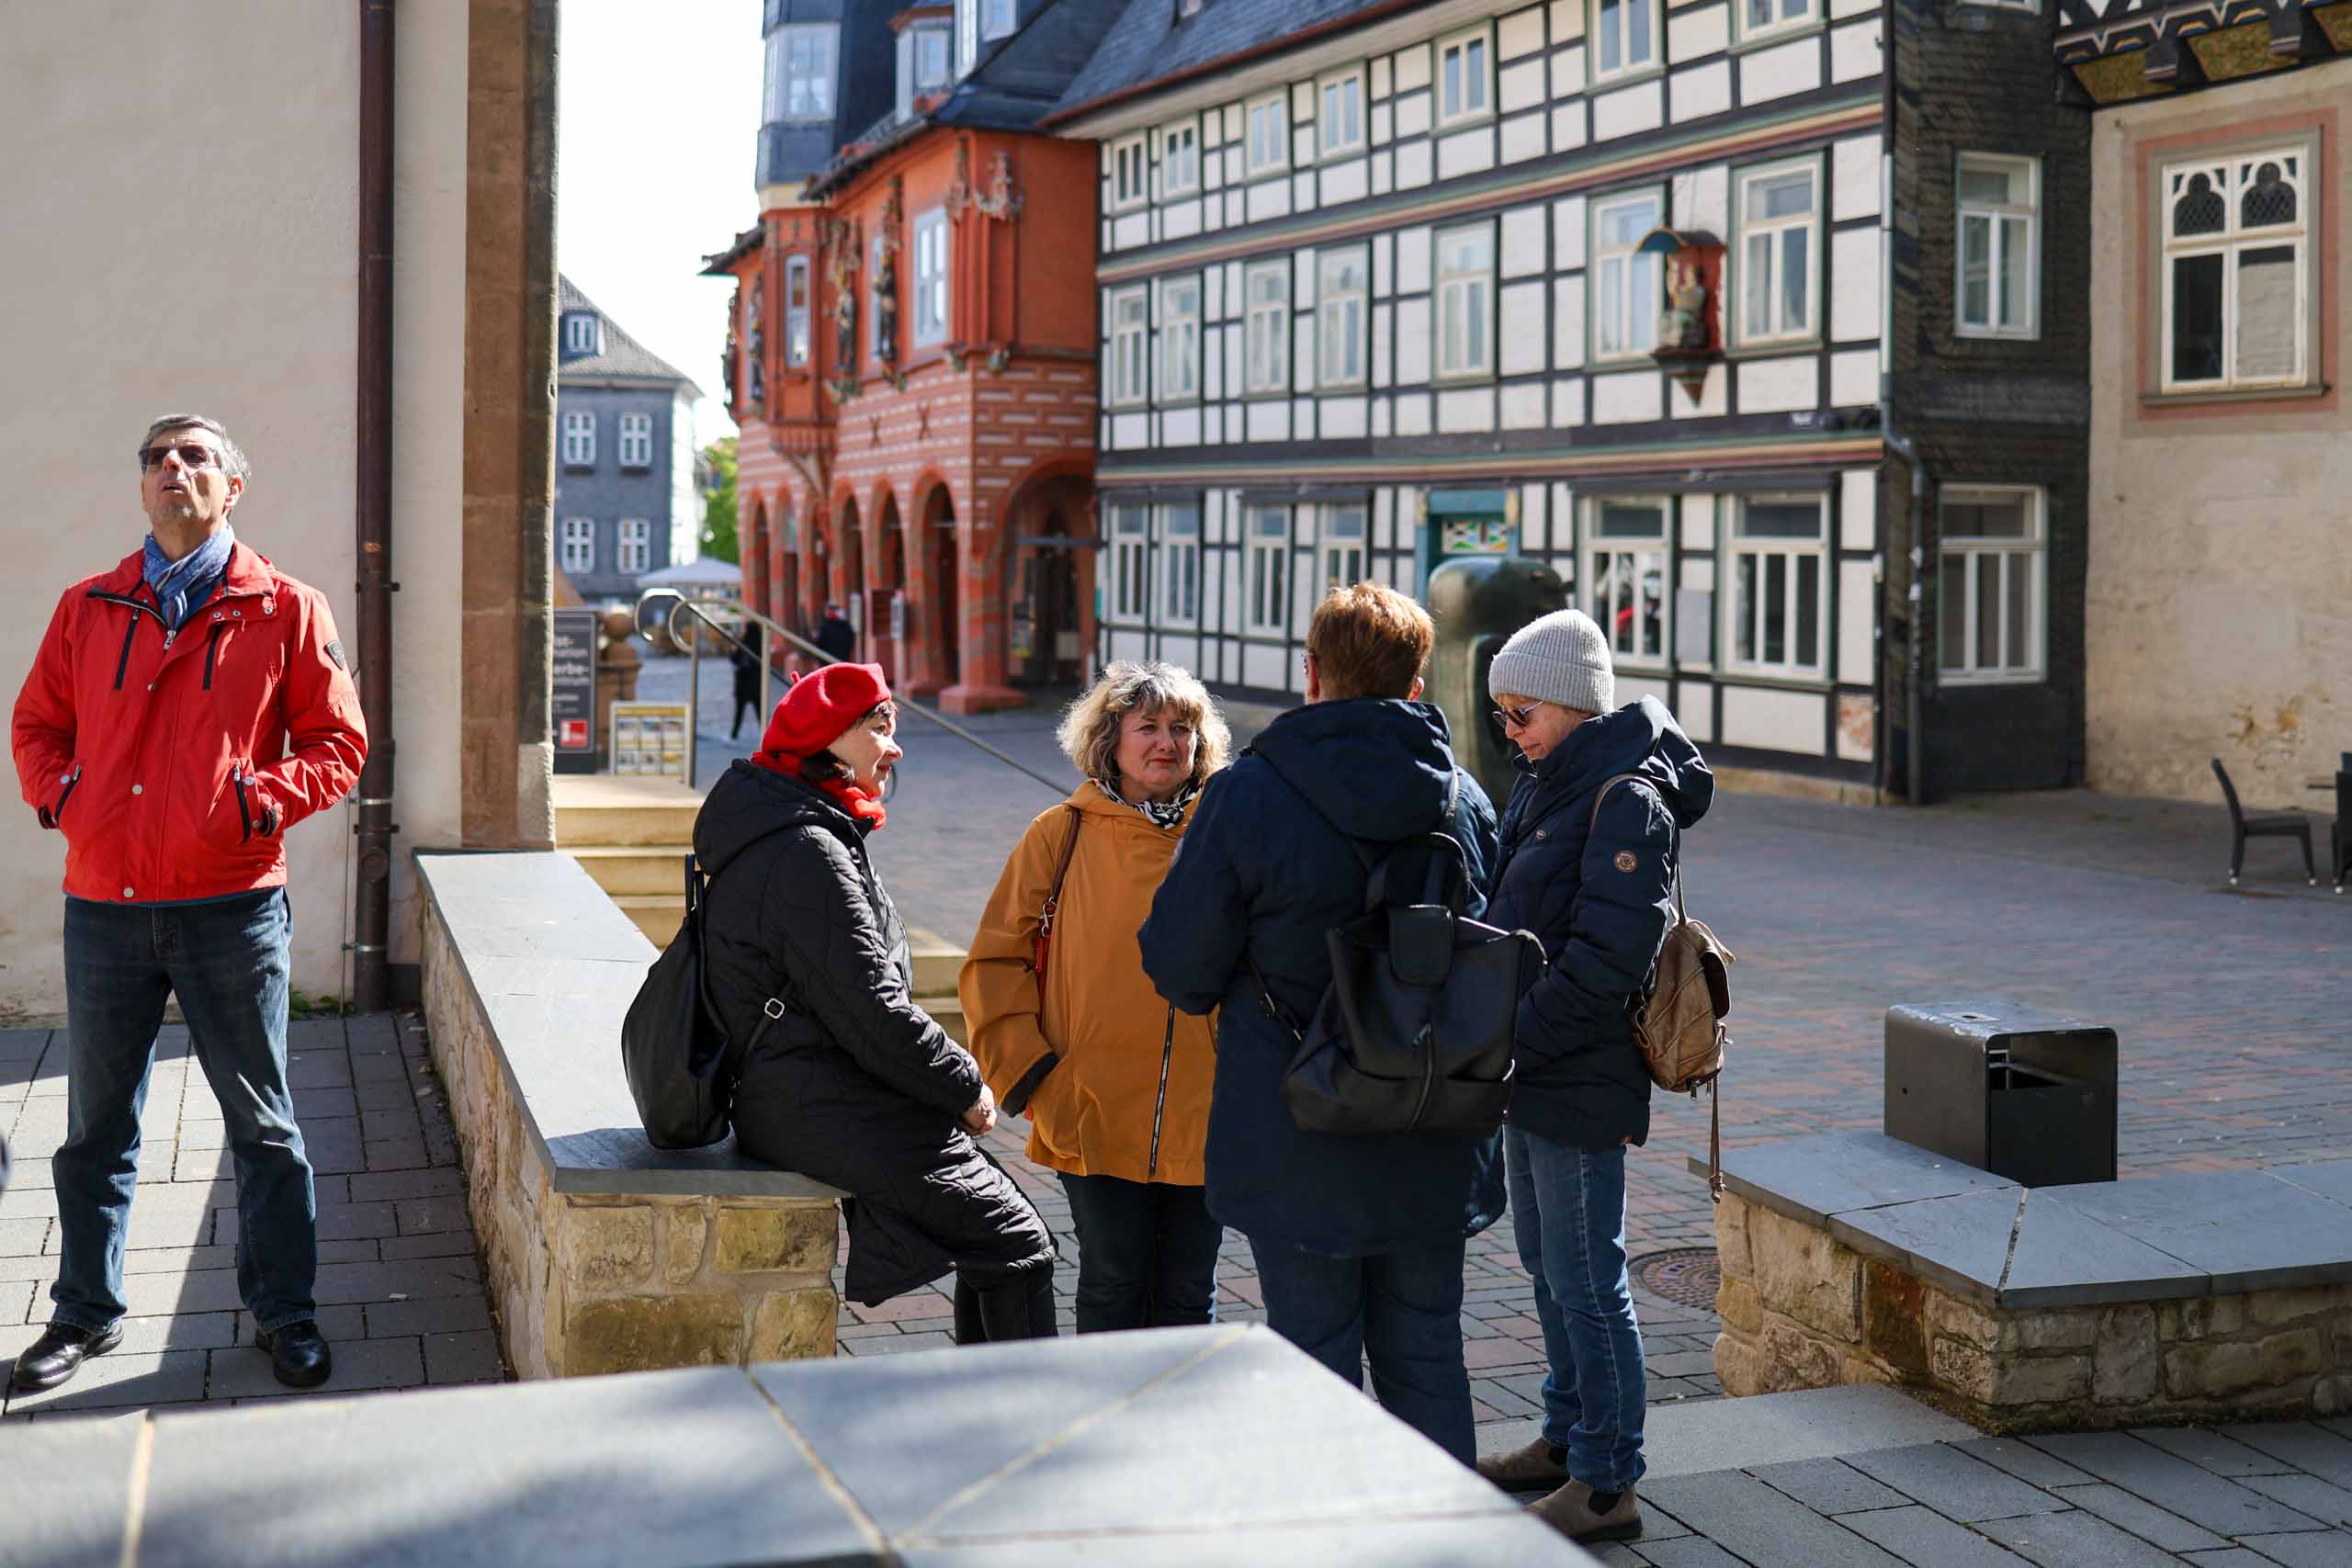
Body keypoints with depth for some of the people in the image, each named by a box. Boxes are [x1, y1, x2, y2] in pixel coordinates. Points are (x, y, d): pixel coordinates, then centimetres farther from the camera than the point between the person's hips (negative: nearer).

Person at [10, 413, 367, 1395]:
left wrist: (264, 799, -11)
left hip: (232, 906, -3)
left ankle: (283, 1312, 18)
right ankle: (86, 1313, 28)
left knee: (262, 1123, 6)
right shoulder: (88, 609, 9)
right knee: (95, 1126, 13)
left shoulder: (285, 610, 1)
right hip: (103, 902, 3)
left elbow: (338, 740, 2)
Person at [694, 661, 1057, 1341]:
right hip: (837, 1121, -11)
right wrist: (968, 1088, -9)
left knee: (991, 1232, 17)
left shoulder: (776, 838, 14)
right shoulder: (806, 853, -20)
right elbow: (872, 1014, -22)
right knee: (1019, 1247, -5)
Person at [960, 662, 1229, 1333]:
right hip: (1095, 1119, -2)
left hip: (1204, 1121, 2)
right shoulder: (1065, 833, 1)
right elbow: (995, 961, 4)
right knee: (1111, 1290, 6)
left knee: (1187, 1299, 11)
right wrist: (1028, 1075, -4)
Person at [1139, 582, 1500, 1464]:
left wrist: (1232, 1001, 13)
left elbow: (1181, 967, -9)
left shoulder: (1246, 797, -14)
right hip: (1434, 1145, 4)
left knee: (1316, 1357, 7)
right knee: (1425, 1353, 16)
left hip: (1297, 1145, -4)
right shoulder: (1463, 799, 0)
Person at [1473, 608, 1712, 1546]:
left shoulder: (1628, 799, -18)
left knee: (1586, 1280, -1)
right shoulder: (1546, 781, 11)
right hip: (1534, 1074, 9)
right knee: (1547, 1265, 20)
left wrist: (1509, 1042, -22)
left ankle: (1606, 1486, 9)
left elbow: (1605, 960, -24)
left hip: (1582, 1082, -9)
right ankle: (1566, 1440, 35)